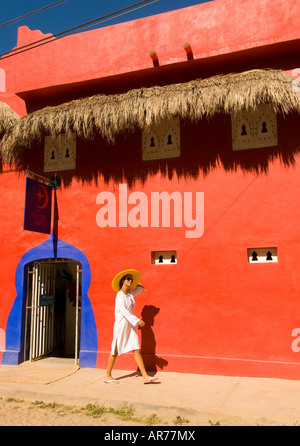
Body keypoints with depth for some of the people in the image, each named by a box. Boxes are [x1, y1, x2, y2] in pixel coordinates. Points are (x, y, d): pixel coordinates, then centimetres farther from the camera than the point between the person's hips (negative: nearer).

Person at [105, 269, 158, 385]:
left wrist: (140, 286, 18)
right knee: (115, 351, 4)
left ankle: (145, 376, 0)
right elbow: (124, 311, -23)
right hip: (121, 325, -7)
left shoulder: (130, 293, 10)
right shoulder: (120, 295, -13)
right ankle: (108, 376, 18)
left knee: (137, 350, 1)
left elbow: (138, 289, 36)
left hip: (130, 326, 7)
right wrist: (137, 320, -28)